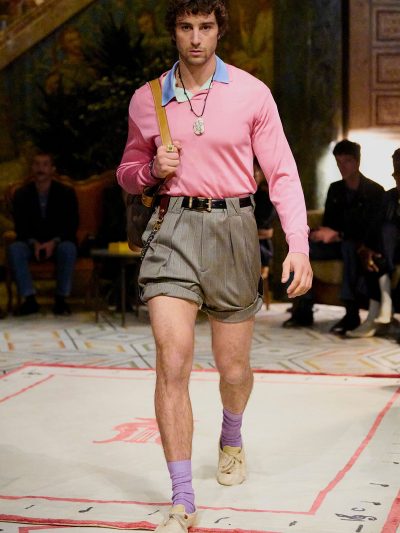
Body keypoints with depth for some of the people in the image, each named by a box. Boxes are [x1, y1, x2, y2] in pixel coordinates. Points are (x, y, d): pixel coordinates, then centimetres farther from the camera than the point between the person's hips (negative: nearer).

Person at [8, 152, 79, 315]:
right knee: (15, 249, -30)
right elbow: (20, 227, -1)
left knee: (69, 249, -35)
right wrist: (34, 243, -21)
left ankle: (61, 298, -25)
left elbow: (72, 225, -5)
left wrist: (54, 242, -23)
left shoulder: (66, 193, -2)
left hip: (58, 242, -1)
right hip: (31, 243, 2)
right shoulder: (21, 194, 2)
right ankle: (30, 299, -26)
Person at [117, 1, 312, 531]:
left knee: (234, 368, 10)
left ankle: (231, 439, 45)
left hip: (233, 227, 0)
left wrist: (299, 245, -11)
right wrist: (154, 168, -5)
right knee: (172, 363, -13)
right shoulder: (146, 100, 7)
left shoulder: (252, 93, 1)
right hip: (175, 226, 1)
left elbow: (282, 172, 0)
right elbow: (128, 173, 19)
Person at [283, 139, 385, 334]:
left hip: (361, 245, -6)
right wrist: (322, 233, -9)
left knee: (348, 246, -41)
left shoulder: (374, 191, -6)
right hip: (338, 244, 6)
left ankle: (352, 314, -40)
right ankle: (303, 309, -20)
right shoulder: (335, 189, 13)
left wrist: (339, 235, -22)